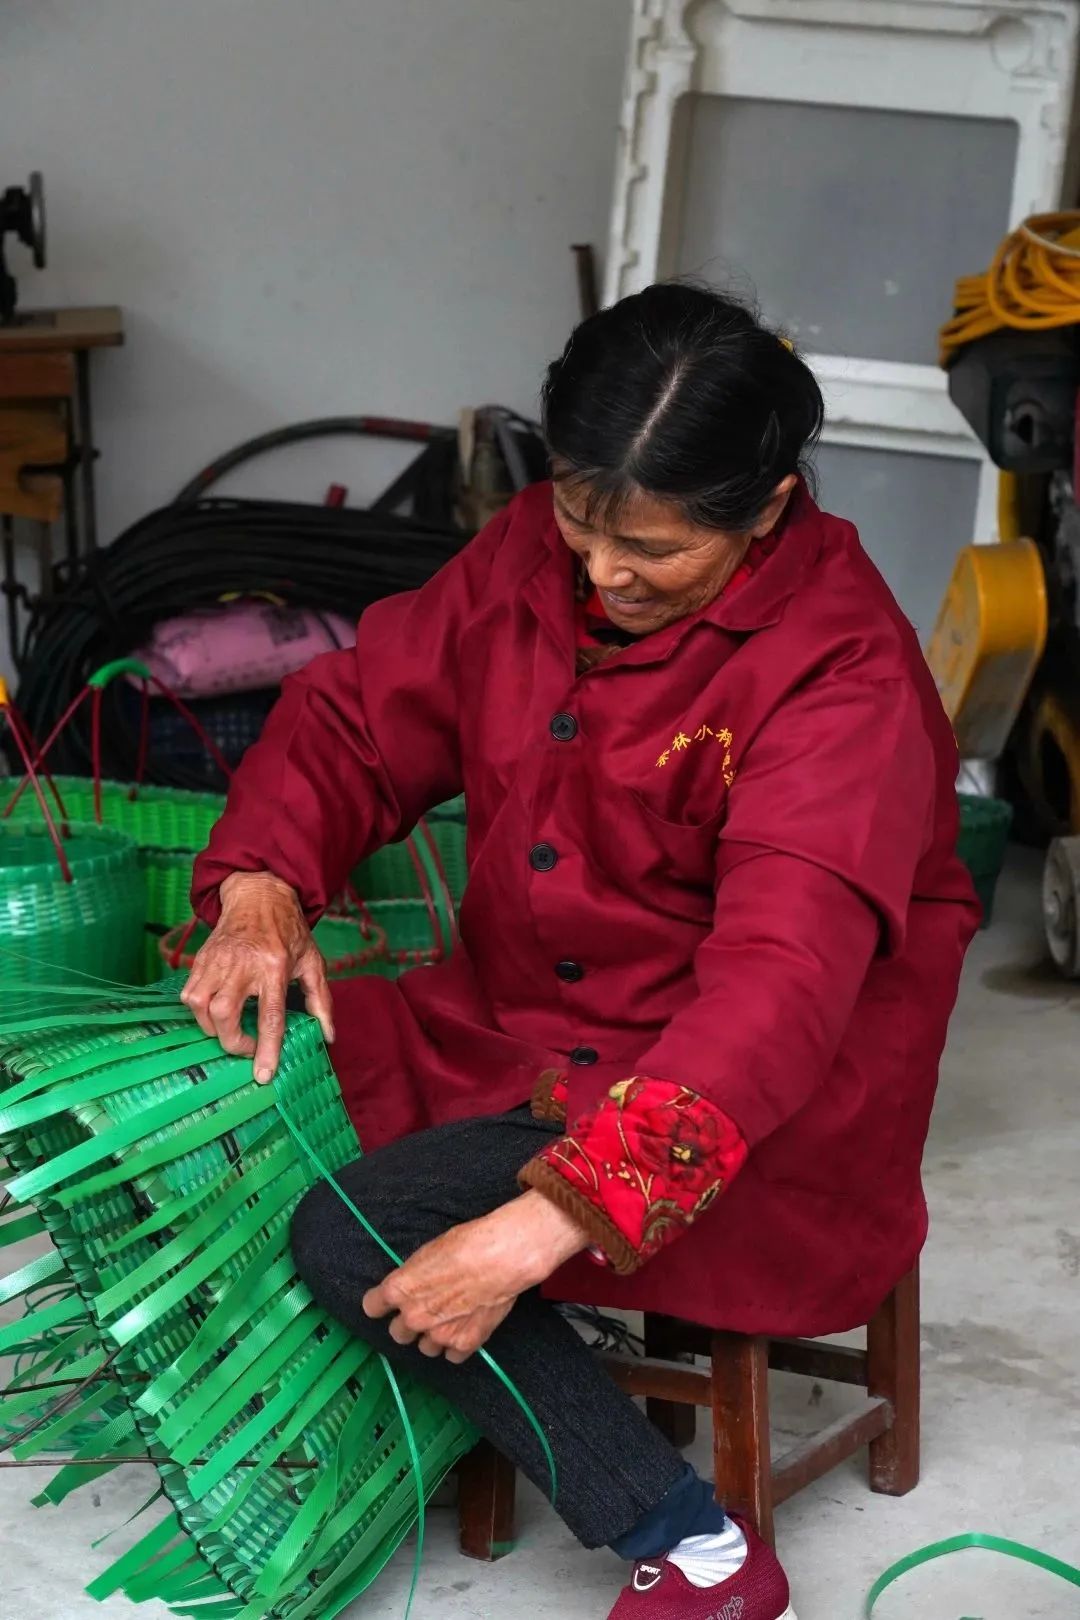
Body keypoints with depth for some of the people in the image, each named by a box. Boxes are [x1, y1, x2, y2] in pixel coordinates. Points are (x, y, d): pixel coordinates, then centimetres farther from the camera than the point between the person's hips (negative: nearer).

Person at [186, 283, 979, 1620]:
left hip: (760, 1107, -8)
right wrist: (261, 885, -16)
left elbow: (777, 993, -33)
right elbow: (359, 714, 6)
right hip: (518, 1029, 8)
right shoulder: (529, 555, -2)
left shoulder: (842, 678, -23)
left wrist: (548, 1223, -41)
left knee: (360, 1240, -23)